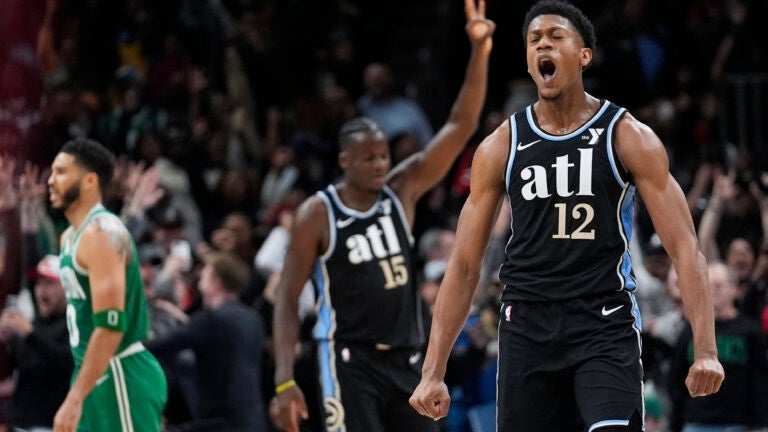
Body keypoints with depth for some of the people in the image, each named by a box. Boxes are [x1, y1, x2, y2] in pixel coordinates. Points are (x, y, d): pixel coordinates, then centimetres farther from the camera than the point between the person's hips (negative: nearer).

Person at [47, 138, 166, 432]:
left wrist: (75, 398, -27)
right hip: (95, 376, 10)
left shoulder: (102, 233, -16)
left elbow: (111, 326, -24)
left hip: (123, 378, -10)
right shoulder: (70, 237, 16)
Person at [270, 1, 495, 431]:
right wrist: (284, 381, -14)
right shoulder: (318, 214, -7)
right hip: (350, 361, -5)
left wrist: (480, 52, -16)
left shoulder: (402, 190, 4)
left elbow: (461, 127, -3)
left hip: (405, 359, 5)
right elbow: (288, 298, -5)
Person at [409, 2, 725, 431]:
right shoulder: (501, 147, 7)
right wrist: (433, 371, 3)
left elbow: (684, 246, -5)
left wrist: (705, 349, -17)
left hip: (606, 327, -3)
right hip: (527, 327, 3)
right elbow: (465, 266, 9)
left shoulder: (629, 138, 0)